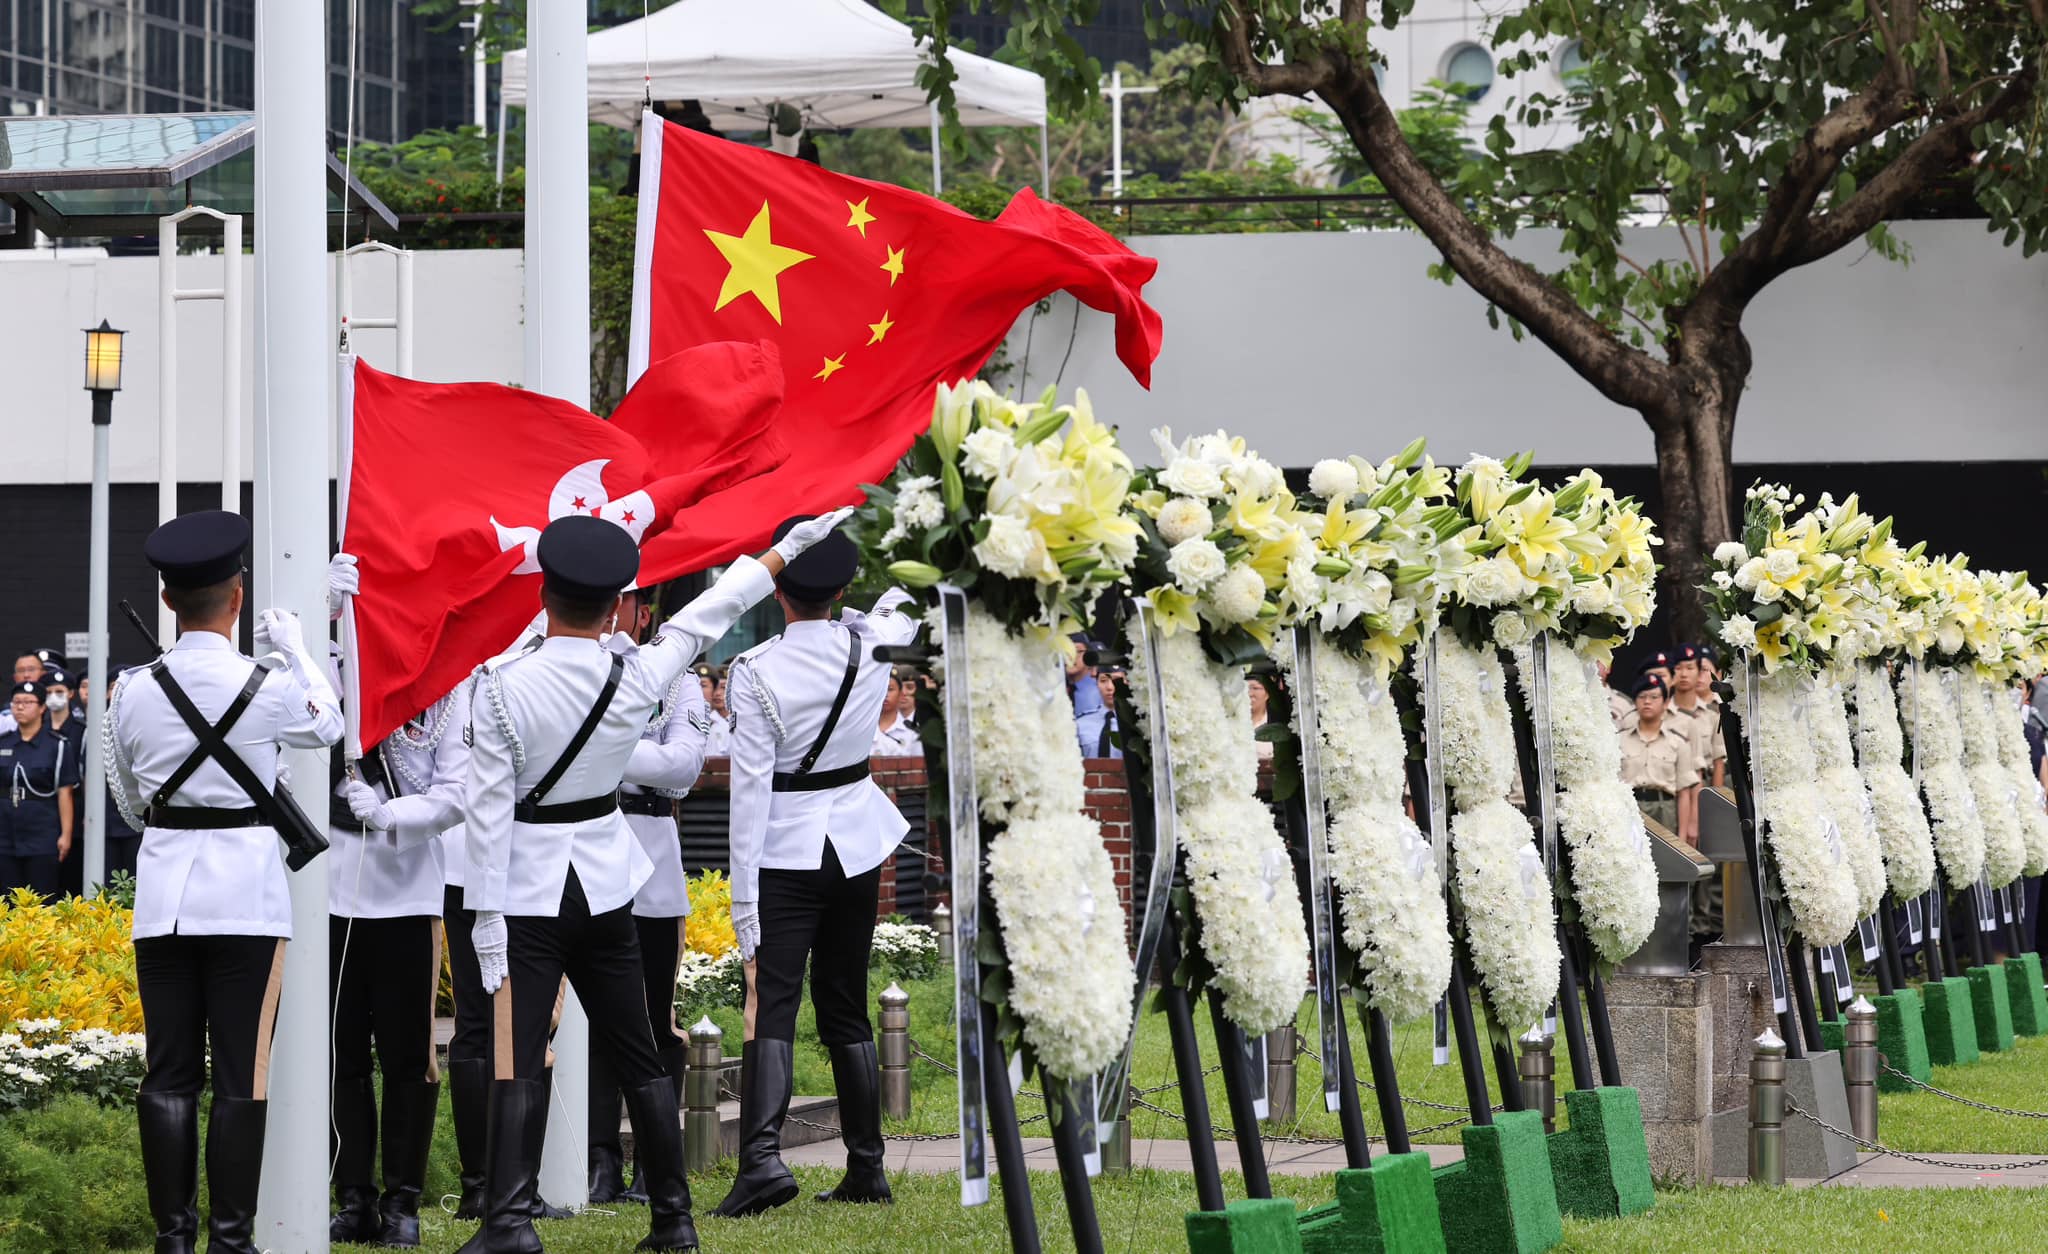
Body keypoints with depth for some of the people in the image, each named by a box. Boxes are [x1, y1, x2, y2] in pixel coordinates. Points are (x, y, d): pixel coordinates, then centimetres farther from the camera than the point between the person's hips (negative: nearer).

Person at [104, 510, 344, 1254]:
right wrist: (295, 649, 26)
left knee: (168, 1074, 6)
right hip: (245, 886, -3)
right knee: (241, 1075, 1)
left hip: (164, 889, 3)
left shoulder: (134, 692, 0)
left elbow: (130, 804, 12)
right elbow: (327, 726, 14)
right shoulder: (268, 684, -8)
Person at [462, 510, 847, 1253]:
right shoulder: (635, 676, -6)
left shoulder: (502, 687, -14)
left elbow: (488, 808, -13)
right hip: (604, 880, 4)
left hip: (528, 886, -4)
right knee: (637, 1058, 12)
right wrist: (783, 552, 25)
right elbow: (707, 616, 10)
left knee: (517, 1060, -4)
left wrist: (487, 916, -9)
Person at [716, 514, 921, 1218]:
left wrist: (743, 893, -12)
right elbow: (904, 605, 21)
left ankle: (762, 1155, -27)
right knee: (846, 1008, 13)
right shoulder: (870, 645, -5)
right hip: (858, 843, 4)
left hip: (786, 850, -4)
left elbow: (751, 786, -15)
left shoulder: (756, 672, -15)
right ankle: (866, 1168, 16)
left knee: (772, 1005, -9)